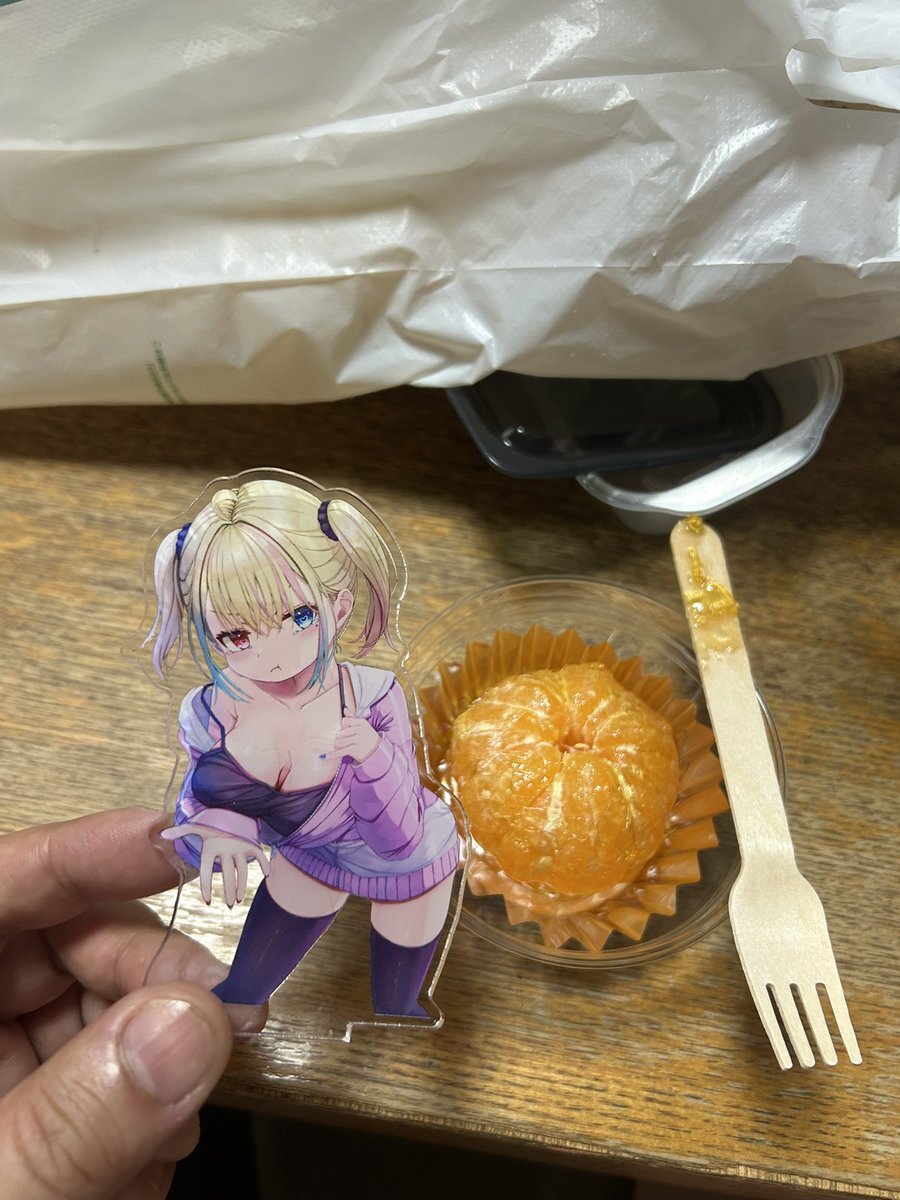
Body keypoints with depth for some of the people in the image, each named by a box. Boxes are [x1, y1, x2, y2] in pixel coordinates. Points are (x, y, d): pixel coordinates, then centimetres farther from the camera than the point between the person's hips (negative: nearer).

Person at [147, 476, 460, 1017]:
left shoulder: (372, 697, -37)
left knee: (396, 1006, 24)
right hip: (309, 855, 2)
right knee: (240, 992, 21)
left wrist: (374, 757, -49)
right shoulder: (209, 716, -29)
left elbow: (399, 839, -31)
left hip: (409, 863, -2)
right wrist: (217, 828, -39)